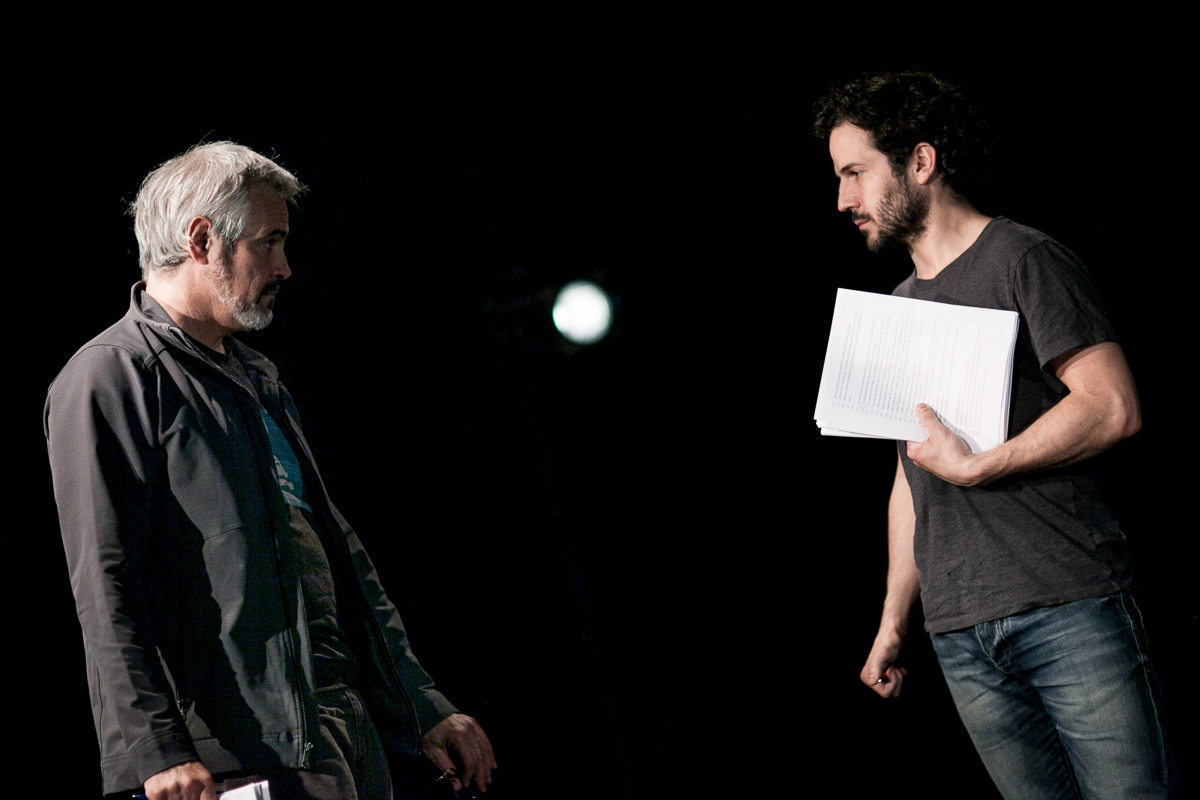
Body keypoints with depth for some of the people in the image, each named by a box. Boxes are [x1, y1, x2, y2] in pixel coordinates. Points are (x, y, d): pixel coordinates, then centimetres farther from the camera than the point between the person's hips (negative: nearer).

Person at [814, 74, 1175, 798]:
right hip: (961, 639, 6)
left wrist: (975, 468, -12)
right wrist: (893, 621, 20)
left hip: (1068, 608, -6)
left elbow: (1114, 407, -12)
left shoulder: (1022, 261, -2)